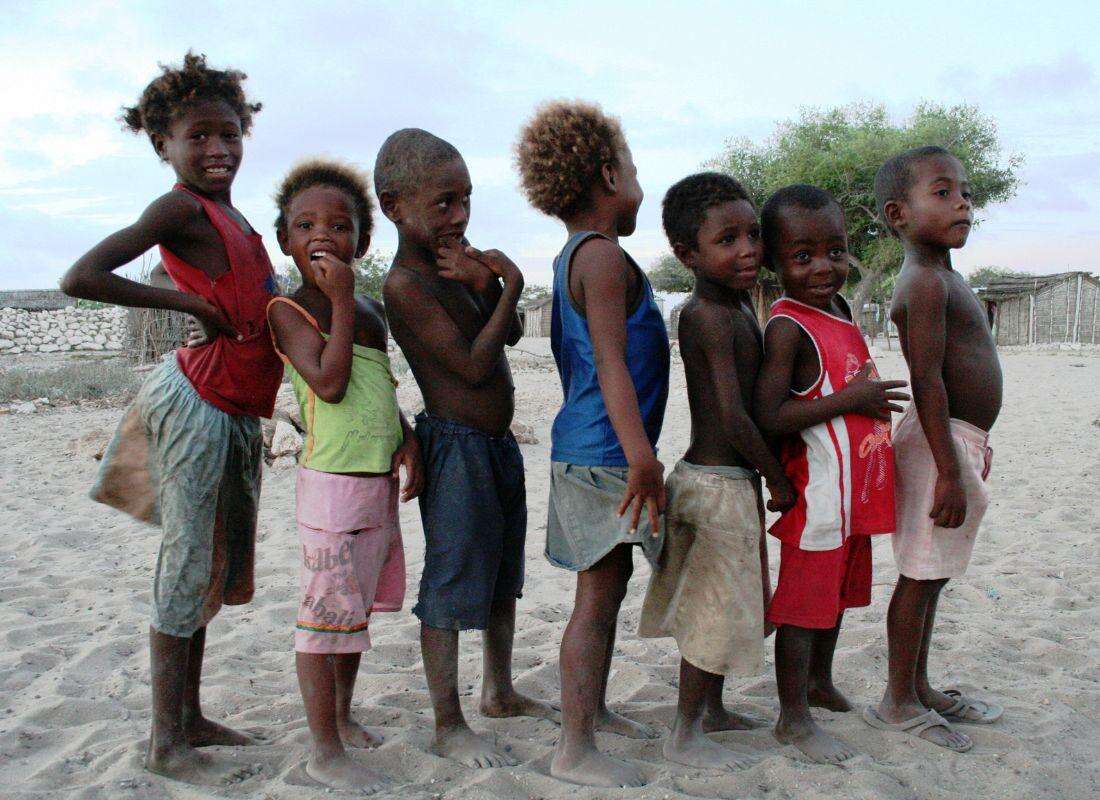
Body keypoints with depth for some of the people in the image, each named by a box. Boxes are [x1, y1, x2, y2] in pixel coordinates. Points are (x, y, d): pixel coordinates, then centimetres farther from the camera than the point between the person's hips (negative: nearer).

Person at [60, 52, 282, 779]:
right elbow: (80, 278, -22)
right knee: (186, 567, -2)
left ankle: (191, 717, 28)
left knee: (214, 568, 15)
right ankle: (166, 739, 10)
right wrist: (189, 304, -19)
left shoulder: (234, 220, 15)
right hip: (195, 405, -9)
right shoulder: (181, 208, -10)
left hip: (238, 416, 9)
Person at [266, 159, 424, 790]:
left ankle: (342, 717, 35)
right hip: (333, 484, -8)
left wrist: (408, 438, 7)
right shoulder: (288, 311, -10)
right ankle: (326, 751, 11)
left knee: (357, 608, 19)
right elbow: (330, 383, -24)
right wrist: (342, 301, -20)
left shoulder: (372, 310, 12)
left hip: (381, 482, 8)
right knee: (328, 614, -1)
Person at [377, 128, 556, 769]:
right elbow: (473, 365, -21)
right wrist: (508, 287, -15)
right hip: (456, 447, -9)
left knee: (504, 577, 20)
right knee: (451, 588, 0)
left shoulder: (460, 259, 7)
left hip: (499, 442, 9)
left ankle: (501, 692, 38)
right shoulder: (406, 284, -18)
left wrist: (484, 283, -9)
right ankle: (449, 726, 14)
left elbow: (512, 335, 8)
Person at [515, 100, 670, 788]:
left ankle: (594, 710, 34)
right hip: (603, 454, -10)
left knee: (607, 587, 19)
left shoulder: (573, 257, 18)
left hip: (591, 452, 10)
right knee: (598, 595, -6)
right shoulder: (603, 255, -13)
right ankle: (576, 750, 1)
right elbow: (610, 362, -24)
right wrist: (641, 455, -30)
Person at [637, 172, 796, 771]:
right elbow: (732, 418, -24)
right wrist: (779, 479, -14)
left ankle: (711, 710, 39)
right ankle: (685, 737, 17)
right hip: (719, 485, -10)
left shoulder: (735, 306, 9)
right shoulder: (710, 316, -21)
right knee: (715, 609, 2)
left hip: (733, 480, 10)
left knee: (720, 604, 21)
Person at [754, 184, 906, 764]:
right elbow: (767, 418, -27)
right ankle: (793, 718, 16)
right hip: (818, 493, -9)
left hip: (855, 492, 9)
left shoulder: (838, 309, 8)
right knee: (804, 601, 2)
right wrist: (851, 399, -25)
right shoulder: (788, 326, -19)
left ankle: (820, 683, 43)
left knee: (838, 590, 23)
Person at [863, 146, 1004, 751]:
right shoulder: (925, 283, -16)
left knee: (931, 575, 17)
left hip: (958, 442, 10)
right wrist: (948, 470, -25)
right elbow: (927, 381, -23)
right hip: (939, 444, -10)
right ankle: (898, 703, 11)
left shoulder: (942, 279, 16)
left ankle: (920, 689, 29)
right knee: (920, 575, -1)